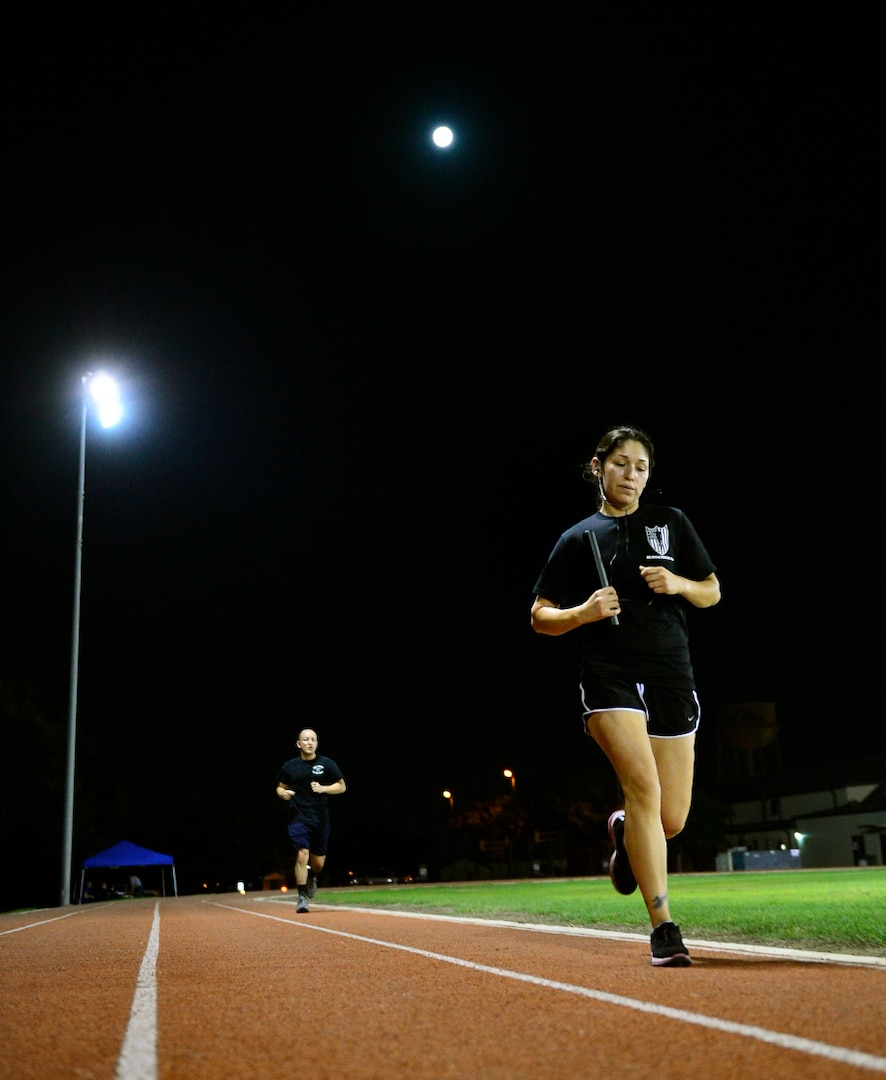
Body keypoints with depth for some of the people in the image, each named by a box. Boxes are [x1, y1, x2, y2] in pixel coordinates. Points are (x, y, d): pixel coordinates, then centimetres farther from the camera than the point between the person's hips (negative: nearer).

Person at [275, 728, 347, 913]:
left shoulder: (327, 764, 1)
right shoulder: (290, 766, 3)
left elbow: (342, 787, 5)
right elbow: (280, 787, 16)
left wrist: (323, 788, -12)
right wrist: (283, 793, -8)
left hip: (321, 820, 1)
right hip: (299, 819, -1)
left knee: (318, 862, 9)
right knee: (302, 855, -17)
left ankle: (311, 876, 44)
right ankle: (302, 897, -7)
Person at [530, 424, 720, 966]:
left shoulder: (672, 522, 11)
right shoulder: (579, 538, 7)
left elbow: (712, 593, 16)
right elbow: (540, 617, 9)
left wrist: (677, 584, -6)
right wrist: (584, 612, -11)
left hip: (673, 678, 3)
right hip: (610, 677, -2)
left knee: (671, 819, 2)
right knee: (643, 785, -24)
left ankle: (624, 831, 39)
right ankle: (663, 926, -17)